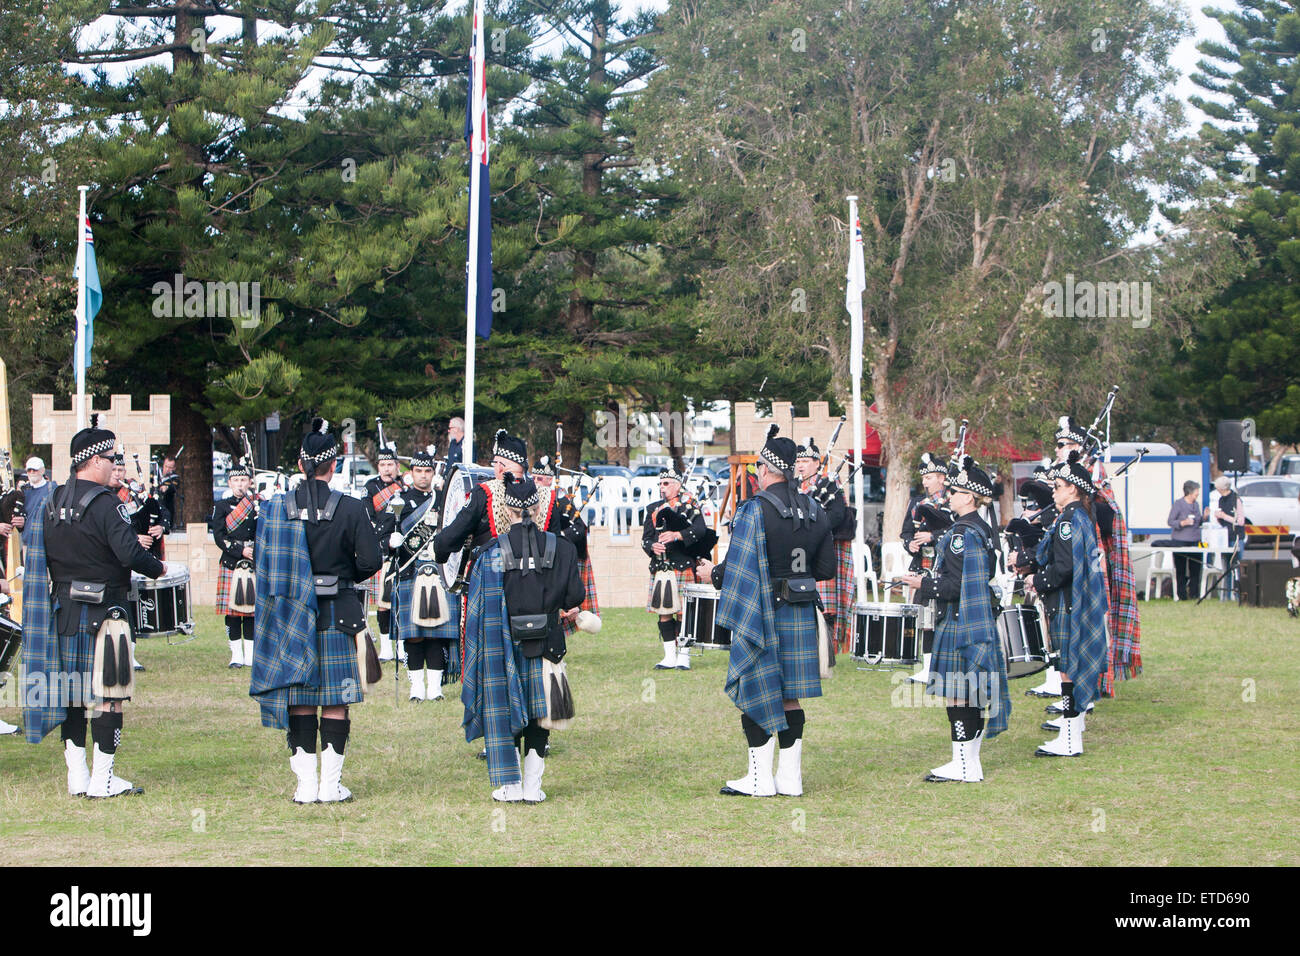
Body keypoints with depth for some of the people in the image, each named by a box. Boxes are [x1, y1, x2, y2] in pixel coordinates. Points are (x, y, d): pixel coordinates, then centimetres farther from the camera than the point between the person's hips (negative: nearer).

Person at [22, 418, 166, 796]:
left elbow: (40, 556, 15)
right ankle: (102, 779, -2)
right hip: (103, 609, -8)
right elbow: (130, 553, -22)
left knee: (71, 693, 12)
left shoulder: (52, 503, 8)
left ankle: (77, 776, 16)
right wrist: (157, 567, -4)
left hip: (63, 609, 8)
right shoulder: (104, 503, -16)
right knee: (108, 695, -2)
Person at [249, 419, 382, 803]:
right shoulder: (350, 509, -9)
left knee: (299, 700, 8)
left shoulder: (275, 508, -2)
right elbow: (370, 562, -10)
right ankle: (331, 784, 4)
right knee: (335, 701, 5)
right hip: (337, 615, -2)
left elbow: (265, 565, 2)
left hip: (289, 614, 2)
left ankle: (305, 784, 8)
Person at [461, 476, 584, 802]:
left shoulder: (493, 551, -7)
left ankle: (510, 785, 10)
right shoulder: (559, 547, -3)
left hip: (503, 643, -1)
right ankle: (533, 787, 9)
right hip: (545, 641, 1)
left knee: (503, 708, 9)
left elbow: (479, 608, -5)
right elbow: (575, 596, -1)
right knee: (537, 714, 9)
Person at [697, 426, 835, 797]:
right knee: (789, 696, 11)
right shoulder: (813, 511, 7)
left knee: (754, 695, 2)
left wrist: (713, 574, 3)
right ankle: (790, 777, 12)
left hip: (762, 614, -6)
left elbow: (738, 567, -16)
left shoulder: (754, 510, -14)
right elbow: (826, 568, 11)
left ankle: (760, 778, 3)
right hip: (802, 616, 6)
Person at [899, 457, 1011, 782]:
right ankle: (971, 763, 18)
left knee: (957, 693, -5)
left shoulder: (963, 533, -18)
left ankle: (963, 765, -1)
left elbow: (958, 585, -21)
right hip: (980, 619, 10)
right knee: (970, 694, 13)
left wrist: (923, 585, -10)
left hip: (959, 622, -10)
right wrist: (928, 578, 16)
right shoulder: (983, 529, 13)